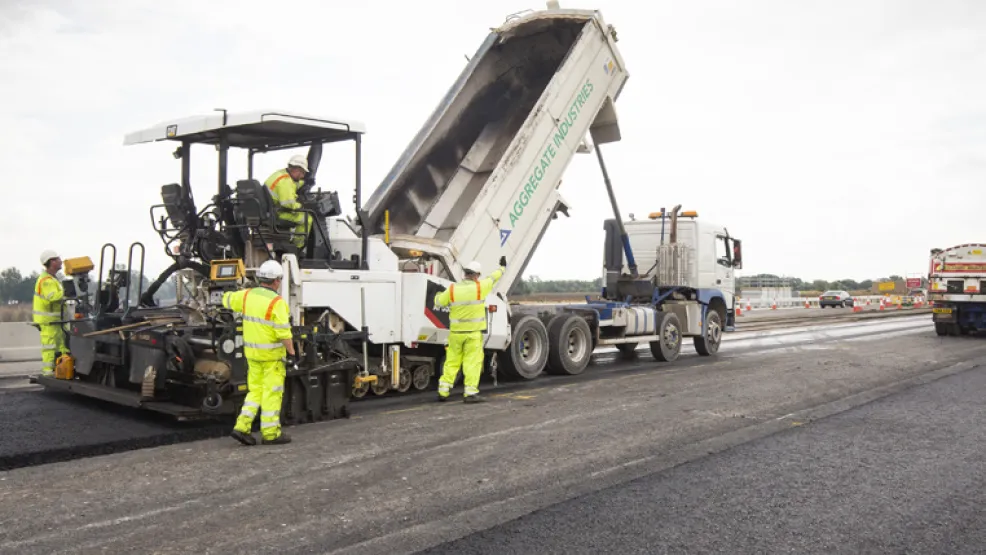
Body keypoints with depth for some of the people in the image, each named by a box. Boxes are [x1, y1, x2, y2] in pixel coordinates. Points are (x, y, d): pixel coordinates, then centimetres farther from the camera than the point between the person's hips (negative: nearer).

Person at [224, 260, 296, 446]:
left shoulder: (247, 295, 2)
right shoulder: (276, 302, -18)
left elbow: (227, 299, 21)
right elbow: (283, 332, -20)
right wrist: (291, 352, -9)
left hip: (252, 352, 6)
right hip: (272, 354, -6)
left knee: (255, 391, 17)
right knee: (272, 392, 2)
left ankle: (242, 427, 9)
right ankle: (271, 433, 8)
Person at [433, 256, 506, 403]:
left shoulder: (452, 289, -4)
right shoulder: (480, 287, -8)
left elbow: (439, 302, 9)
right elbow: (493, 278, 10)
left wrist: (438, 295, 33)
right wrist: (502, 267, 29)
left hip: (456, 332, 3)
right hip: (474, 332, -2)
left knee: (452, 362, 11)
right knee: (472, 362, 2)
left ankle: (443, 391, 14)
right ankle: (470, 393, 0)